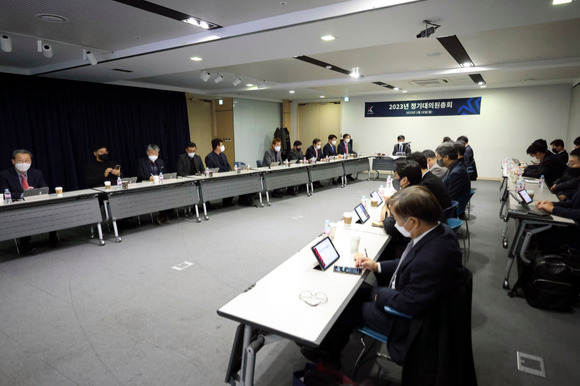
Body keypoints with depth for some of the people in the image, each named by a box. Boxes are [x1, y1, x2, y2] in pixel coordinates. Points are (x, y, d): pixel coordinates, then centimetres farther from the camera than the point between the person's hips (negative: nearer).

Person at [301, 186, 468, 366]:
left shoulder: (432, 258, -39)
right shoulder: (439, 230, -8)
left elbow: (409, 304, -29)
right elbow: (409, 263, 7)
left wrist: (377, 293, -12)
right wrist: (377, 267, 2)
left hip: (408, 321, -8)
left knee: (347, 309, 5)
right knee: (355, 293, 13)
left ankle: (329, 353, 37)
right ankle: (330, 349, 32)